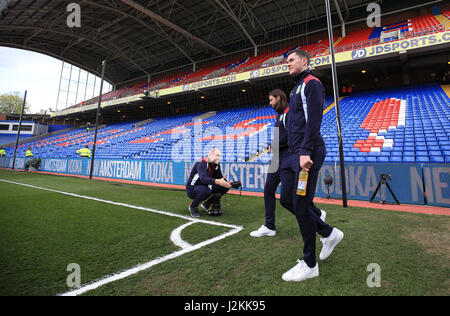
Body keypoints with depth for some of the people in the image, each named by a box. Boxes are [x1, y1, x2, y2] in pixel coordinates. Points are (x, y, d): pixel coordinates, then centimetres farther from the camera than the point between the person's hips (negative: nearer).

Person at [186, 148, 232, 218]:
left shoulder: (216, 165, 1)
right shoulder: (202, 163, -24)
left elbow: (220, 178, 0)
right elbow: (203, 178, -41)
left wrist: (227, 183, -22)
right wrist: (217, 181, -55)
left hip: (205, 187, 7)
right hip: (192, 189, -7)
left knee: (225, 187, -8)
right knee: (206, 190, -39)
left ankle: (207, 204, 9)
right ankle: (193, 206, -9)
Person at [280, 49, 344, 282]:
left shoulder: (311, 83, -2)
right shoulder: (297, 88, 26)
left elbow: (314, 121, -16)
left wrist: (306, 152, -25)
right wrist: (296, 153, 19)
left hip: (307, 154, -10)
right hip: (294, 154, 10)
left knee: (301, 205, -7)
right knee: (286, 200, 10)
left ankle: (310, 265, 11)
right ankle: (329, 233, 27)